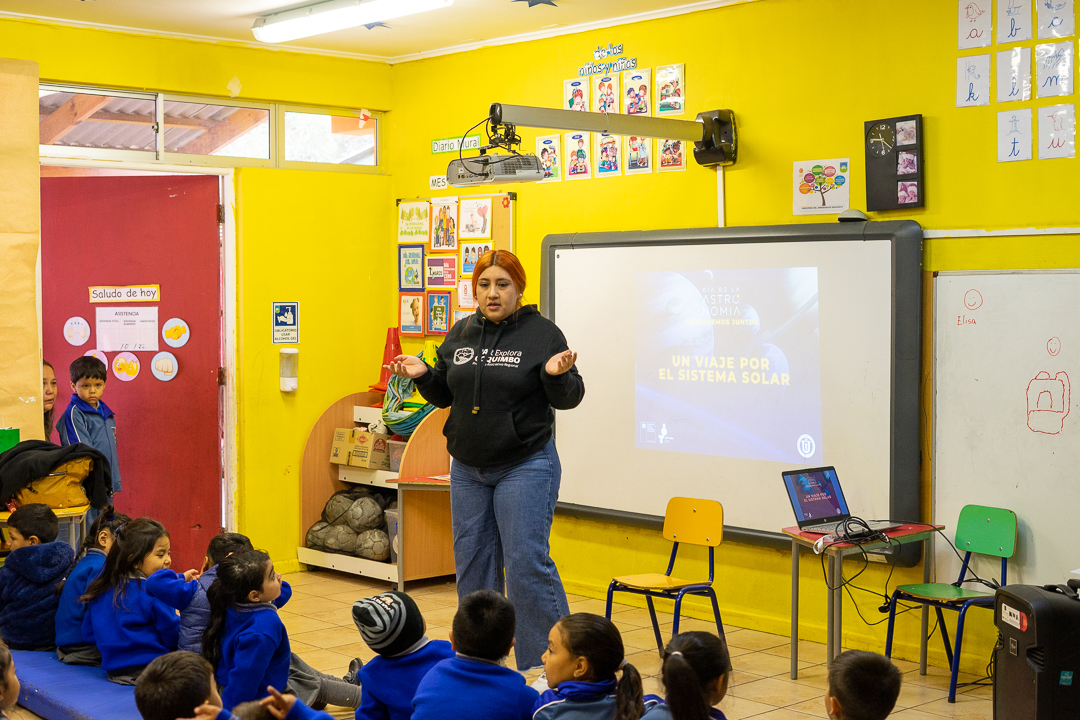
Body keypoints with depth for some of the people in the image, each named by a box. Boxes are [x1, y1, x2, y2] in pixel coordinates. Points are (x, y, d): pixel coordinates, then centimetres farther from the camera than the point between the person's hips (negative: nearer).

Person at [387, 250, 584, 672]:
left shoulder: (542, 333, -7)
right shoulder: (460, 335, 9)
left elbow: (569, 398, -7)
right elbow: (445, 395, 15)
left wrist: (557, 376, -28)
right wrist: (423, 375, -4)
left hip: (525, 467, -6)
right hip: (468, 469, 6)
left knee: (527, 563, -9)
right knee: (472, 563, 12)